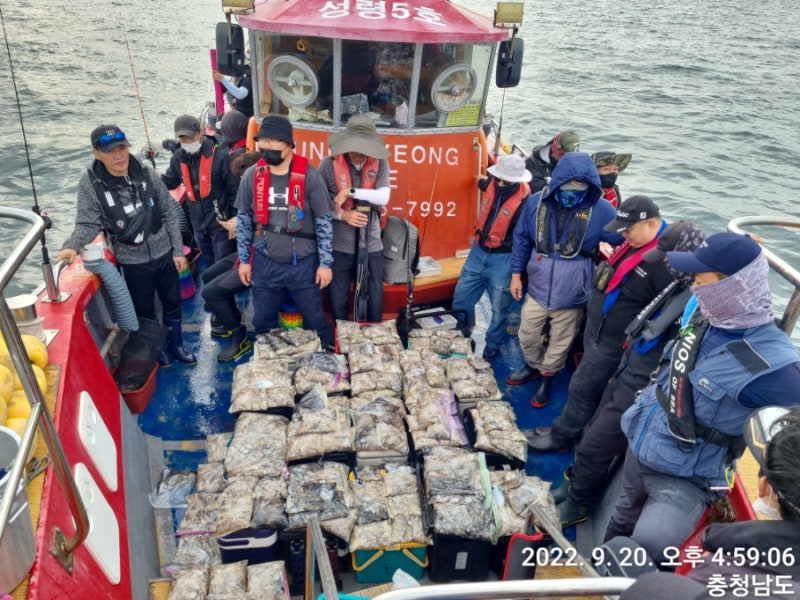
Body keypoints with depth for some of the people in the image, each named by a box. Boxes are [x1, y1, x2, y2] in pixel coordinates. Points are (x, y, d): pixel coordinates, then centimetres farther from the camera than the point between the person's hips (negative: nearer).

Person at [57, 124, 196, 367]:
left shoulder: (146, 173, -8)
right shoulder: (90, 184, -14)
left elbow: (169, 213, -2)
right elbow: (88, 223, -11)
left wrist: (178, 250, -2)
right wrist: (72, 245, -33)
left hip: (164, 253, 2)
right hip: (133, 261, -2)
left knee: (172, 301, 17)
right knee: (144, 310, 14)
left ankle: (176, 345, 39)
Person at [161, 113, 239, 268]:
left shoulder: (220, 156, -16)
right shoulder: (178, 158, 3)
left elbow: (234, 190, -13)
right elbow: (167, 183, 18)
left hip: (221, 222, -6)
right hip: (198, 224, 6)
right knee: (210, 267, 21)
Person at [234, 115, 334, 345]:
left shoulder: (309, 176, -12)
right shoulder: (251, 176, -2)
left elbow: (324, 222, -7)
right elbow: (243, 220, 7)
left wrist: (325, 263, -7)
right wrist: (244, 260, 7)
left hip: (304, 264, -3)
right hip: (265, 264, 3)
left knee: (315, 321, 10)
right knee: (263, 323, 16)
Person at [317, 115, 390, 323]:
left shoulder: (380, 164, -1)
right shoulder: (329, 164, -6)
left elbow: (383, 197, -14)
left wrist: (350, 192, -21)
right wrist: (342, 215, -18)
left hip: (371, 245, 1)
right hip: (338, 246, -1)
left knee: (374, 302, 11)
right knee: (338, 302, 11)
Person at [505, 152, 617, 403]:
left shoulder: (600, 210, -15)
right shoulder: (537, 202, -9)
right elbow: (522, 238, 2)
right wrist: (516, 274, 4)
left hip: (571, 295, -1)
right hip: (537, 288, 2)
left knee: (560, 342, 17)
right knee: (527, 335, 18)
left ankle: (546, 376, 43)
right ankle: (533, 366, 48)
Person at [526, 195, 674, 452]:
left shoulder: (666, 260, -26)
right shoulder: (634, 243, 4)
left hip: (615, 342, -9)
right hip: (596, 329, 9)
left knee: (582, 388, 5)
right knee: (592, 388, 22)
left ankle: (560, 437, 23)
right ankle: (566, 429, 38)